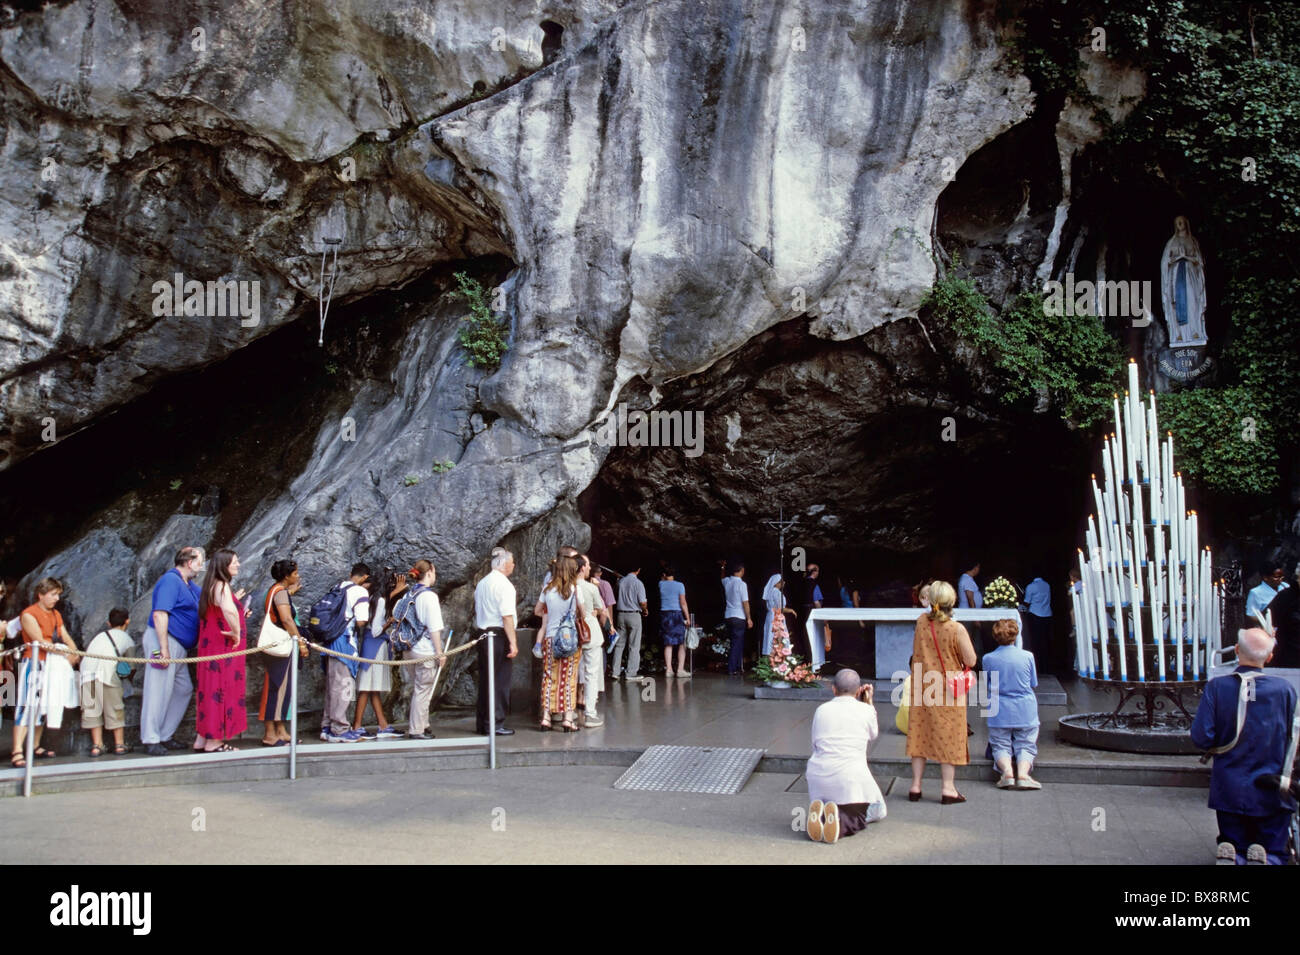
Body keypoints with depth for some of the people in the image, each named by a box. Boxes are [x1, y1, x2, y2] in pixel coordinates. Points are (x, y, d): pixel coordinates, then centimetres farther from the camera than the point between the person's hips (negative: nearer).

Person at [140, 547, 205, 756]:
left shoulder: (189, 584, 18)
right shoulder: (170, 580, -12)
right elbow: (159, 615, -20)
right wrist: (164, 649, -25)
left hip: (178, 647, 10)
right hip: (163, 640, -10)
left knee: (184, 689, 13)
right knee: (159, 690, -6)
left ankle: (165, 736, 20)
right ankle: (150, 740, -1)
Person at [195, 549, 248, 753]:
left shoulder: (213, 586, 15)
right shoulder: (221, 586, -16)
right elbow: (228, 610, -36)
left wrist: (235, 600, 19)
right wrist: (236, 632, -23)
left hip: (212, 647, 10)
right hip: (223, 648, -10)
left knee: (211, 691, 15)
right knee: (221, 691, -3)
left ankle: (203, 738, 22)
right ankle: (213, 742, 2)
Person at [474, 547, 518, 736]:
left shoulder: (481, 583, 13)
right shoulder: (503, 584, -12)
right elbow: (507, 616, -18)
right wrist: (513, 642, -18)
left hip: (483, 635, 8)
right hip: (500, 636, -8)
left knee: (485, 680, 12)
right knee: (500, 681, -3)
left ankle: (483, 724, 17)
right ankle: (497, 724, -1)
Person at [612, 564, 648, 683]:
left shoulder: (620, 582, 3)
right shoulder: (638, 583, -10)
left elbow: (615, 600, 7)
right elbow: (642, 602, -13)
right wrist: (645, 611, 7)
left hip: (620, 614, 5)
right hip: (634, 615, -4)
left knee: (619, 644, 10)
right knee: (634, 646, 1)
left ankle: (614, 672, 10)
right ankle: (631, 674, 0)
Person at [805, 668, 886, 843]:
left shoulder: (821, 710, 9)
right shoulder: (865, 710, 1)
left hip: (818, 775, 4)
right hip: (851, 775, -4)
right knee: (877, 811, 18)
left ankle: (819, 815, -11)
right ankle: (840, 824, -15)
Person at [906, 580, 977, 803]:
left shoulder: (921, 622, -6)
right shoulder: (957, 629, -18)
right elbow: (971, 661, -12)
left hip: (922, 688, 4)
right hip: (949, 690, -4)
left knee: (920, 734, 12)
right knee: (948, 737, 6)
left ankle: (916, 786, 16)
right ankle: (947, 789, 10)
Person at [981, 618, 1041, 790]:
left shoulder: (988, 659, -6)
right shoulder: (1027, 656, -5)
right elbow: (1033, 684, 8)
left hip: (999, 712, 0)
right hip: (1026, 711, 0)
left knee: (1001, 746, 10)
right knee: (1025, 746, 9)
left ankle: (1007, 770, -18)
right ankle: (1023, 773, -18)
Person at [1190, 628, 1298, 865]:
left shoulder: (1217, 686, -10)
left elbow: (1201, 737, -12)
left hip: (1229, 790, 0)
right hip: (1271, 792, 0)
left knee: (1234, 845, 17)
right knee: (1274, 851, 16)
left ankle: (1230, 858, -17)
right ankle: (1265, 861, -18)